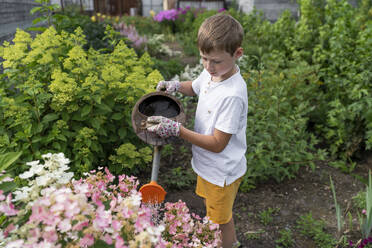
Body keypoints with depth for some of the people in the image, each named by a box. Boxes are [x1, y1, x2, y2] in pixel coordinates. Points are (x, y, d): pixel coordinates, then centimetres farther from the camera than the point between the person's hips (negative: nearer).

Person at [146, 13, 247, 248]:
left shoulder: (232, 95, -35)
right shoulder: (213, 71, -10)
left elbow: (217, 144, -30)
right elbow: (195, 87, 14)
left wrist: (176, 129, -34)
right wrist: (175, 85, -8)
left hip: (221, 171, -9)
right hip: (207, 163, 9)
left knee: (221, 219, 19)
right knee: (212, 208, 32)